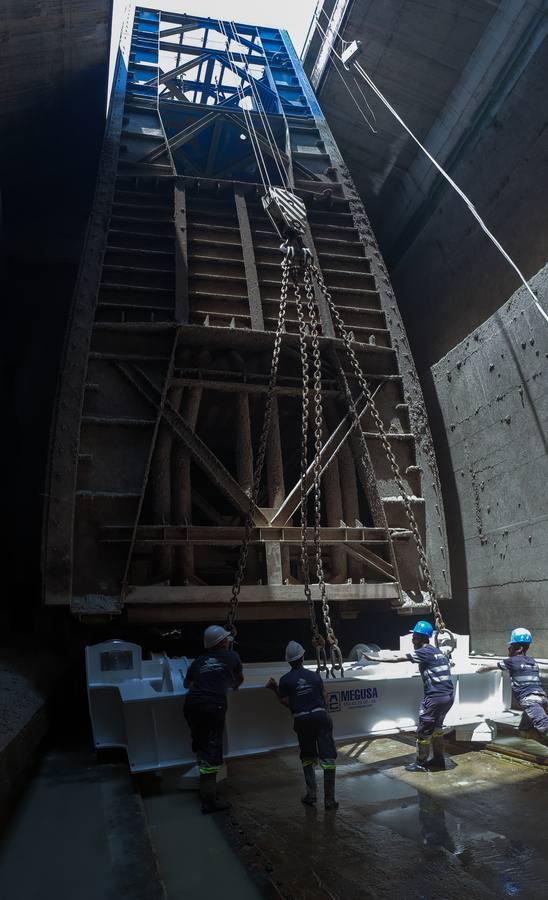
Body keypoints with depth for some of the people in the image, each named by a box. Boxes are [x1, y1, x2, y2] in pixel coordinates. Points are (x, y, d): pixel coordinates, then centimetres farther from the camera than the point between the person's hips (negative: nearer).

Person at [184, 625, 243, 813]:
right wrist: (233, 687, 52)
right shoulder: (231, 656, 14)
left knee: (200, 743, 20)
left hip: (192, 704, 4)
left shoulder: (199, 660, 20)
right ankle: (209, 801, -1)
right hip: (214, 706, -4)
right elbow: (240, 679, 31)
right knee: (212, 750, -1)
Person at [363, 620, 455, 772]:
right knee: (436, 727, 25)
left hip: (436, 697, -9)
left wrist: (375, 658, -6)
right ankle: (439, 760, 32)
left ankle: (421, 764, 18)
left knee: (424, 731, 6)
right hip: (449, 695, 9)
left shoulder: (424, 652, -11)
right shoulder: (437, 652, 14)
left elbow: (397, 658, -11)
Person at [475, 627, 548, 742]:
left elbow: (489, 667, 16)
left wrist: (477, 670, 33)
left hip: (529, 700, -8)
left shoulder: (512, 661, 3)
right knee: (524, 729, 20)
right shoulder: (532, 661, 21)